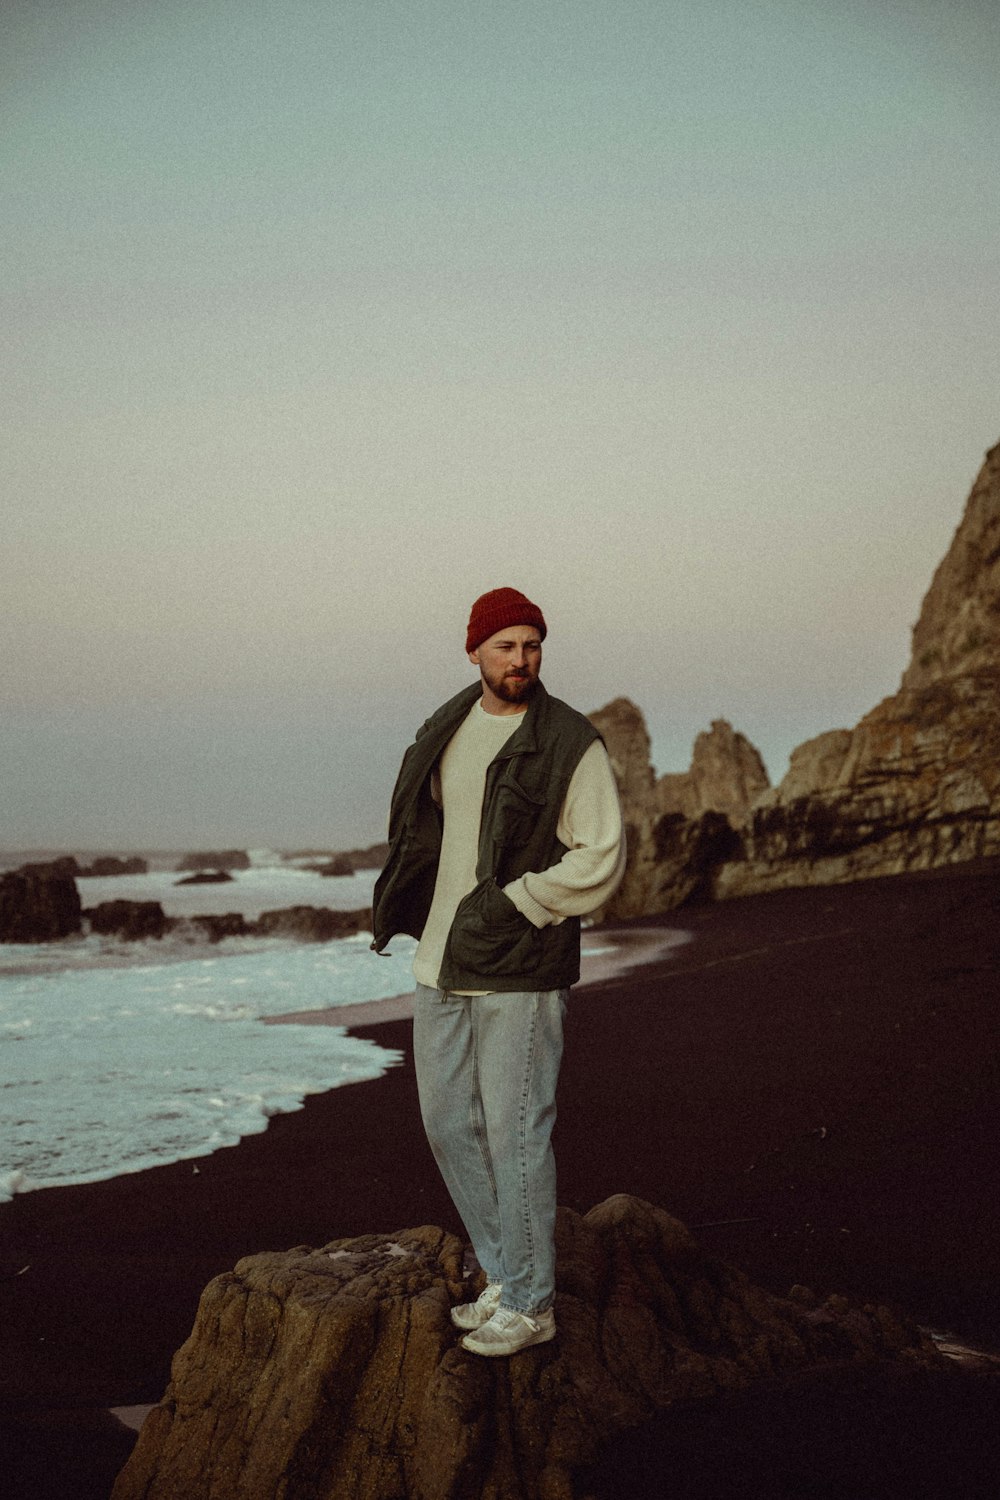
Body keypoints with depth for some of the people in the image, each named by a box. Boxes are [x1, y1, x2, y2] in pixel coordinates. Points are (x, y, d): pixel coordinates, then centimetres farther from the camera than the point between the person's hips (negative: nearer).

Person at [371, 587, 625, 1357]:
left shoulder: (572, 743, -8)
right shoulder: (443, 733, 12)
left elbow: (602, 857, -11)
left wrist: (515, 905, -17)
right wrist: (398, 904, 8)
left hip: (520, 972, -7)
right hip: (442, 964, 7)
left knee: (515, 1134, -4)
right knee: (449, 1124, 11)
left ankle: (530, 1306, 9)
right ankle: (506, 1277, 26)